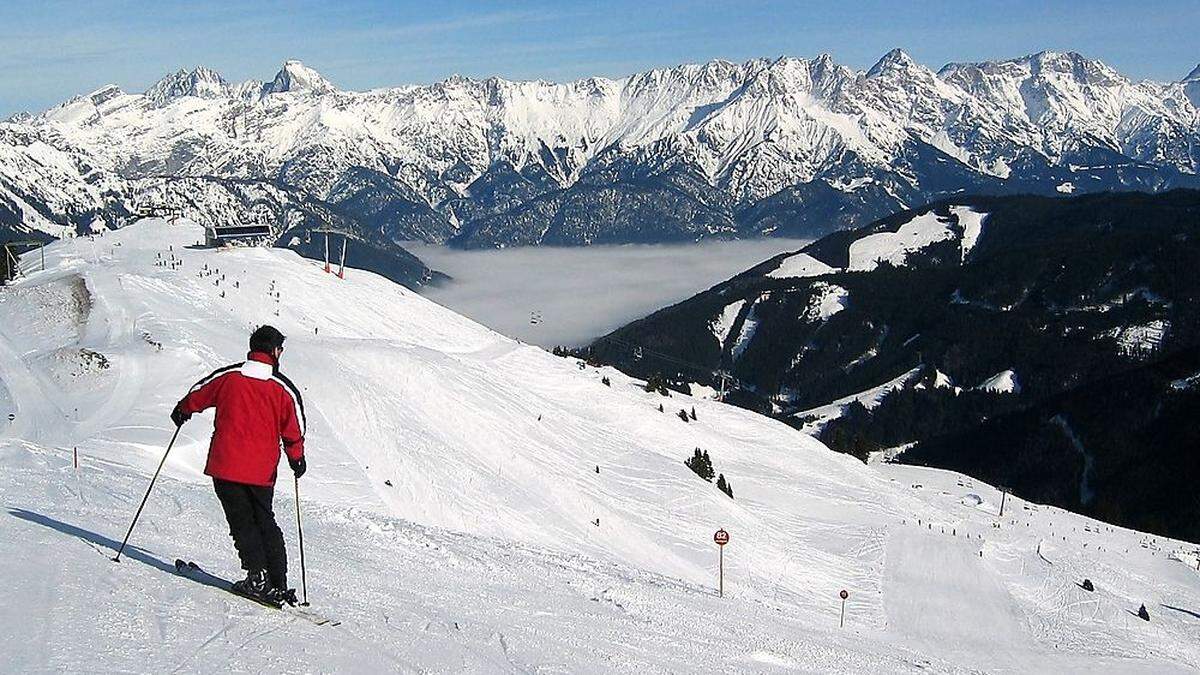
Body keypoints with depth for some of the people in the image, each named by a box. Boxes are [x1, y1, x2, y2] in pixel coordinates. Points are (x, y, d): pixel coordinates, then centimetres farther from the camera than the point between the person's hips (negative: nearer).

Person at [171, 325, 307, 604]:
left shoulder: (227, 377, -2)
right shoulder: (284, 389, -3)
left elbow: (196, 396, 13)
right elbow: (294, 430, 1)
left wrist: (181, 411, 34)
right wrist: (297, 458, 17)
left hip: (225, 466, -1)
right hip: (262, 471, 1)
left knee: (242, 521, 7)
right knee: (264, 522, 14)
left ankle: (256, 574, -8)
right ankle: (278, 584, 11)